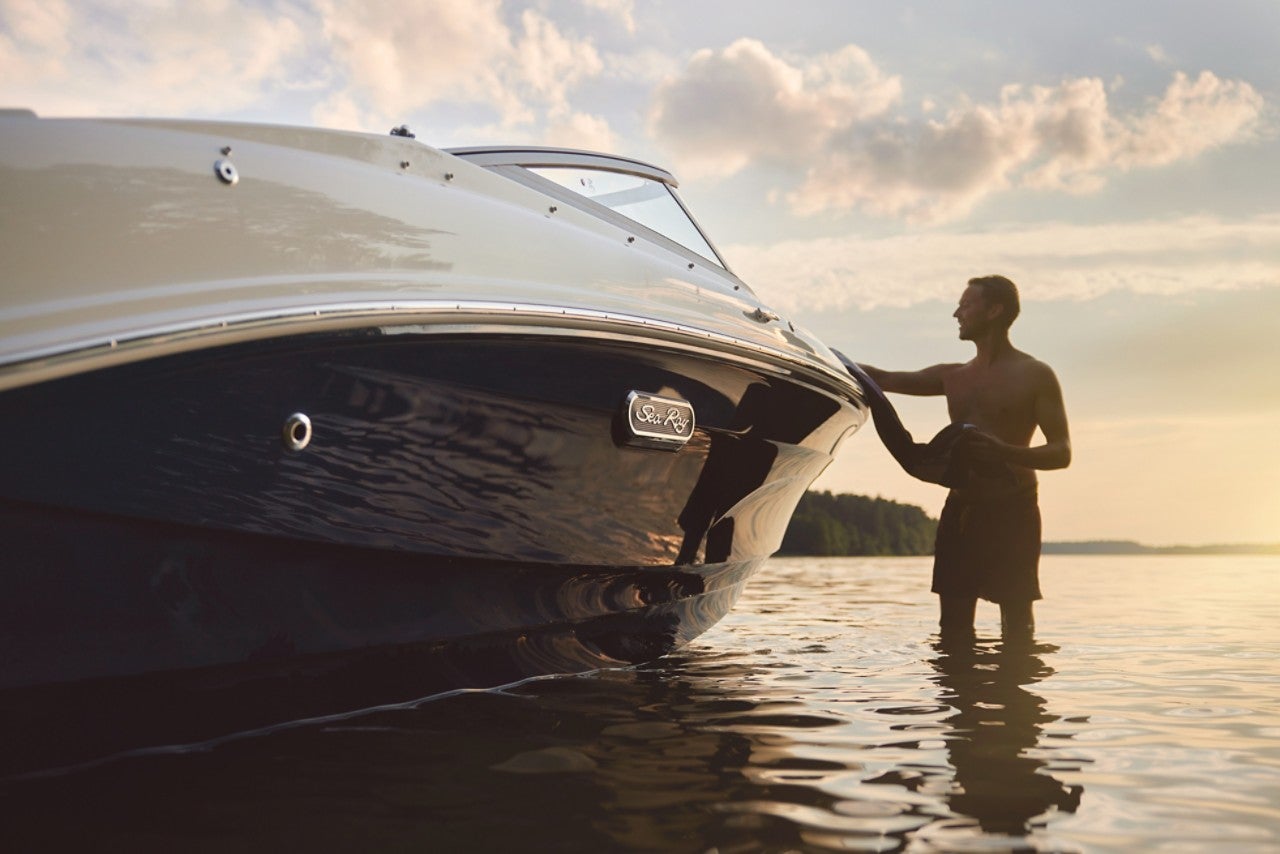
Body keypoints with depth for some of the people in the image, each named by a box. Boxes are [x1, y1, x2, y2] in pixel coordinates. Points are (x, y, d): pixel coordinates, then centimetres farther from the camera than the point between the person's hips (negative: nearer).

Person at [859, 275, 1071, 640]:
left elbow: (1062, 452, -5)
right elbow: (885, 380, 18)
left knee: (1016, 623, -5)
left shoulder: (1035, 376, 1)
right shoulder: (953, 377, 17)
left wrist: (1005, 452, -23)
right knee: (953, 622, 3)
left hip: (1012, 512, -5)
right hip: (960, 510, 5)